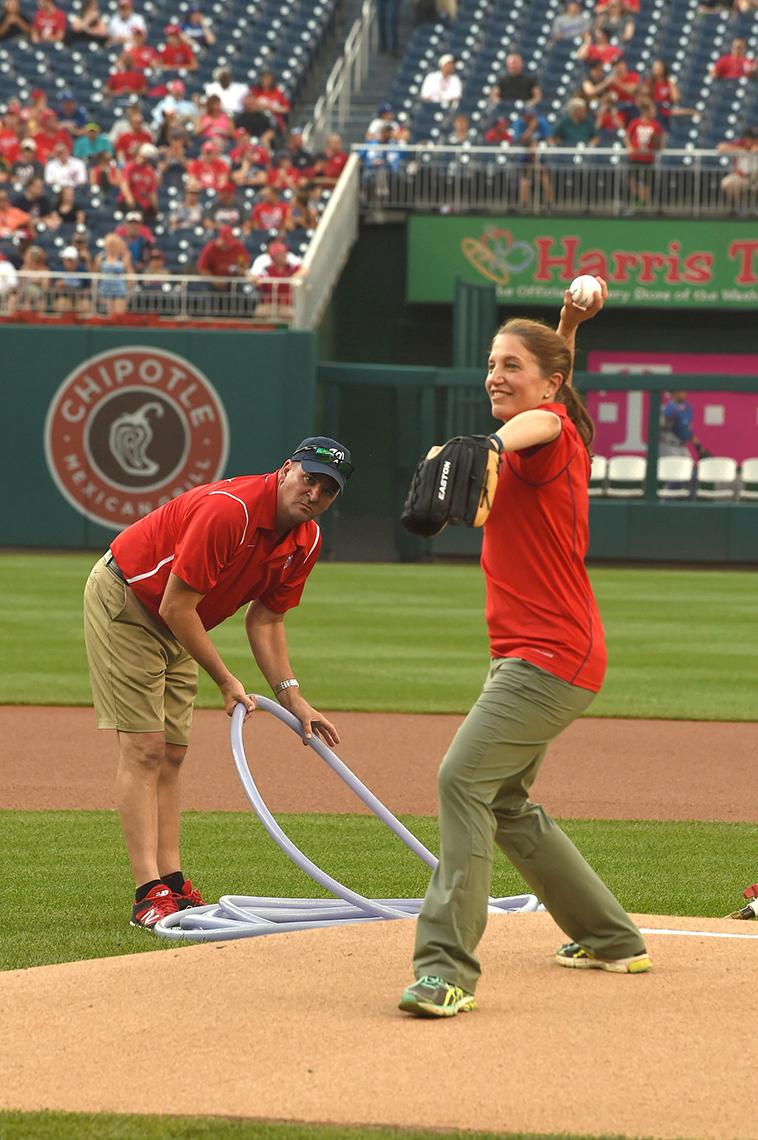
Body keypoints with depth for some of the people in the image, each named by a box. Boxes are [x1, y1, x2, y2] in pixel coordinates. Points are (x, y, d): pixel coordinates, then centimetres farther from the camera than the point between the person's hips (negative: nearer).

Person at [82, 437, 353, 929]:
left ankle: (173, 883, 8)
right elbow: (176, 607, -29)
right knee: (144, 748, -14)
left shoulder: (306, 541, -6)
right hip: (123, 601, -9)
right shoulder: (229, 509, -33)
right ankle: (150, 894, -18)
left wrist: (291, 696, -6)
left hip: (177, 625, 9)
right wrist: (226, 681, -22)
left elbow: (265, 619, 4)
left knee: (172, 753, 7)